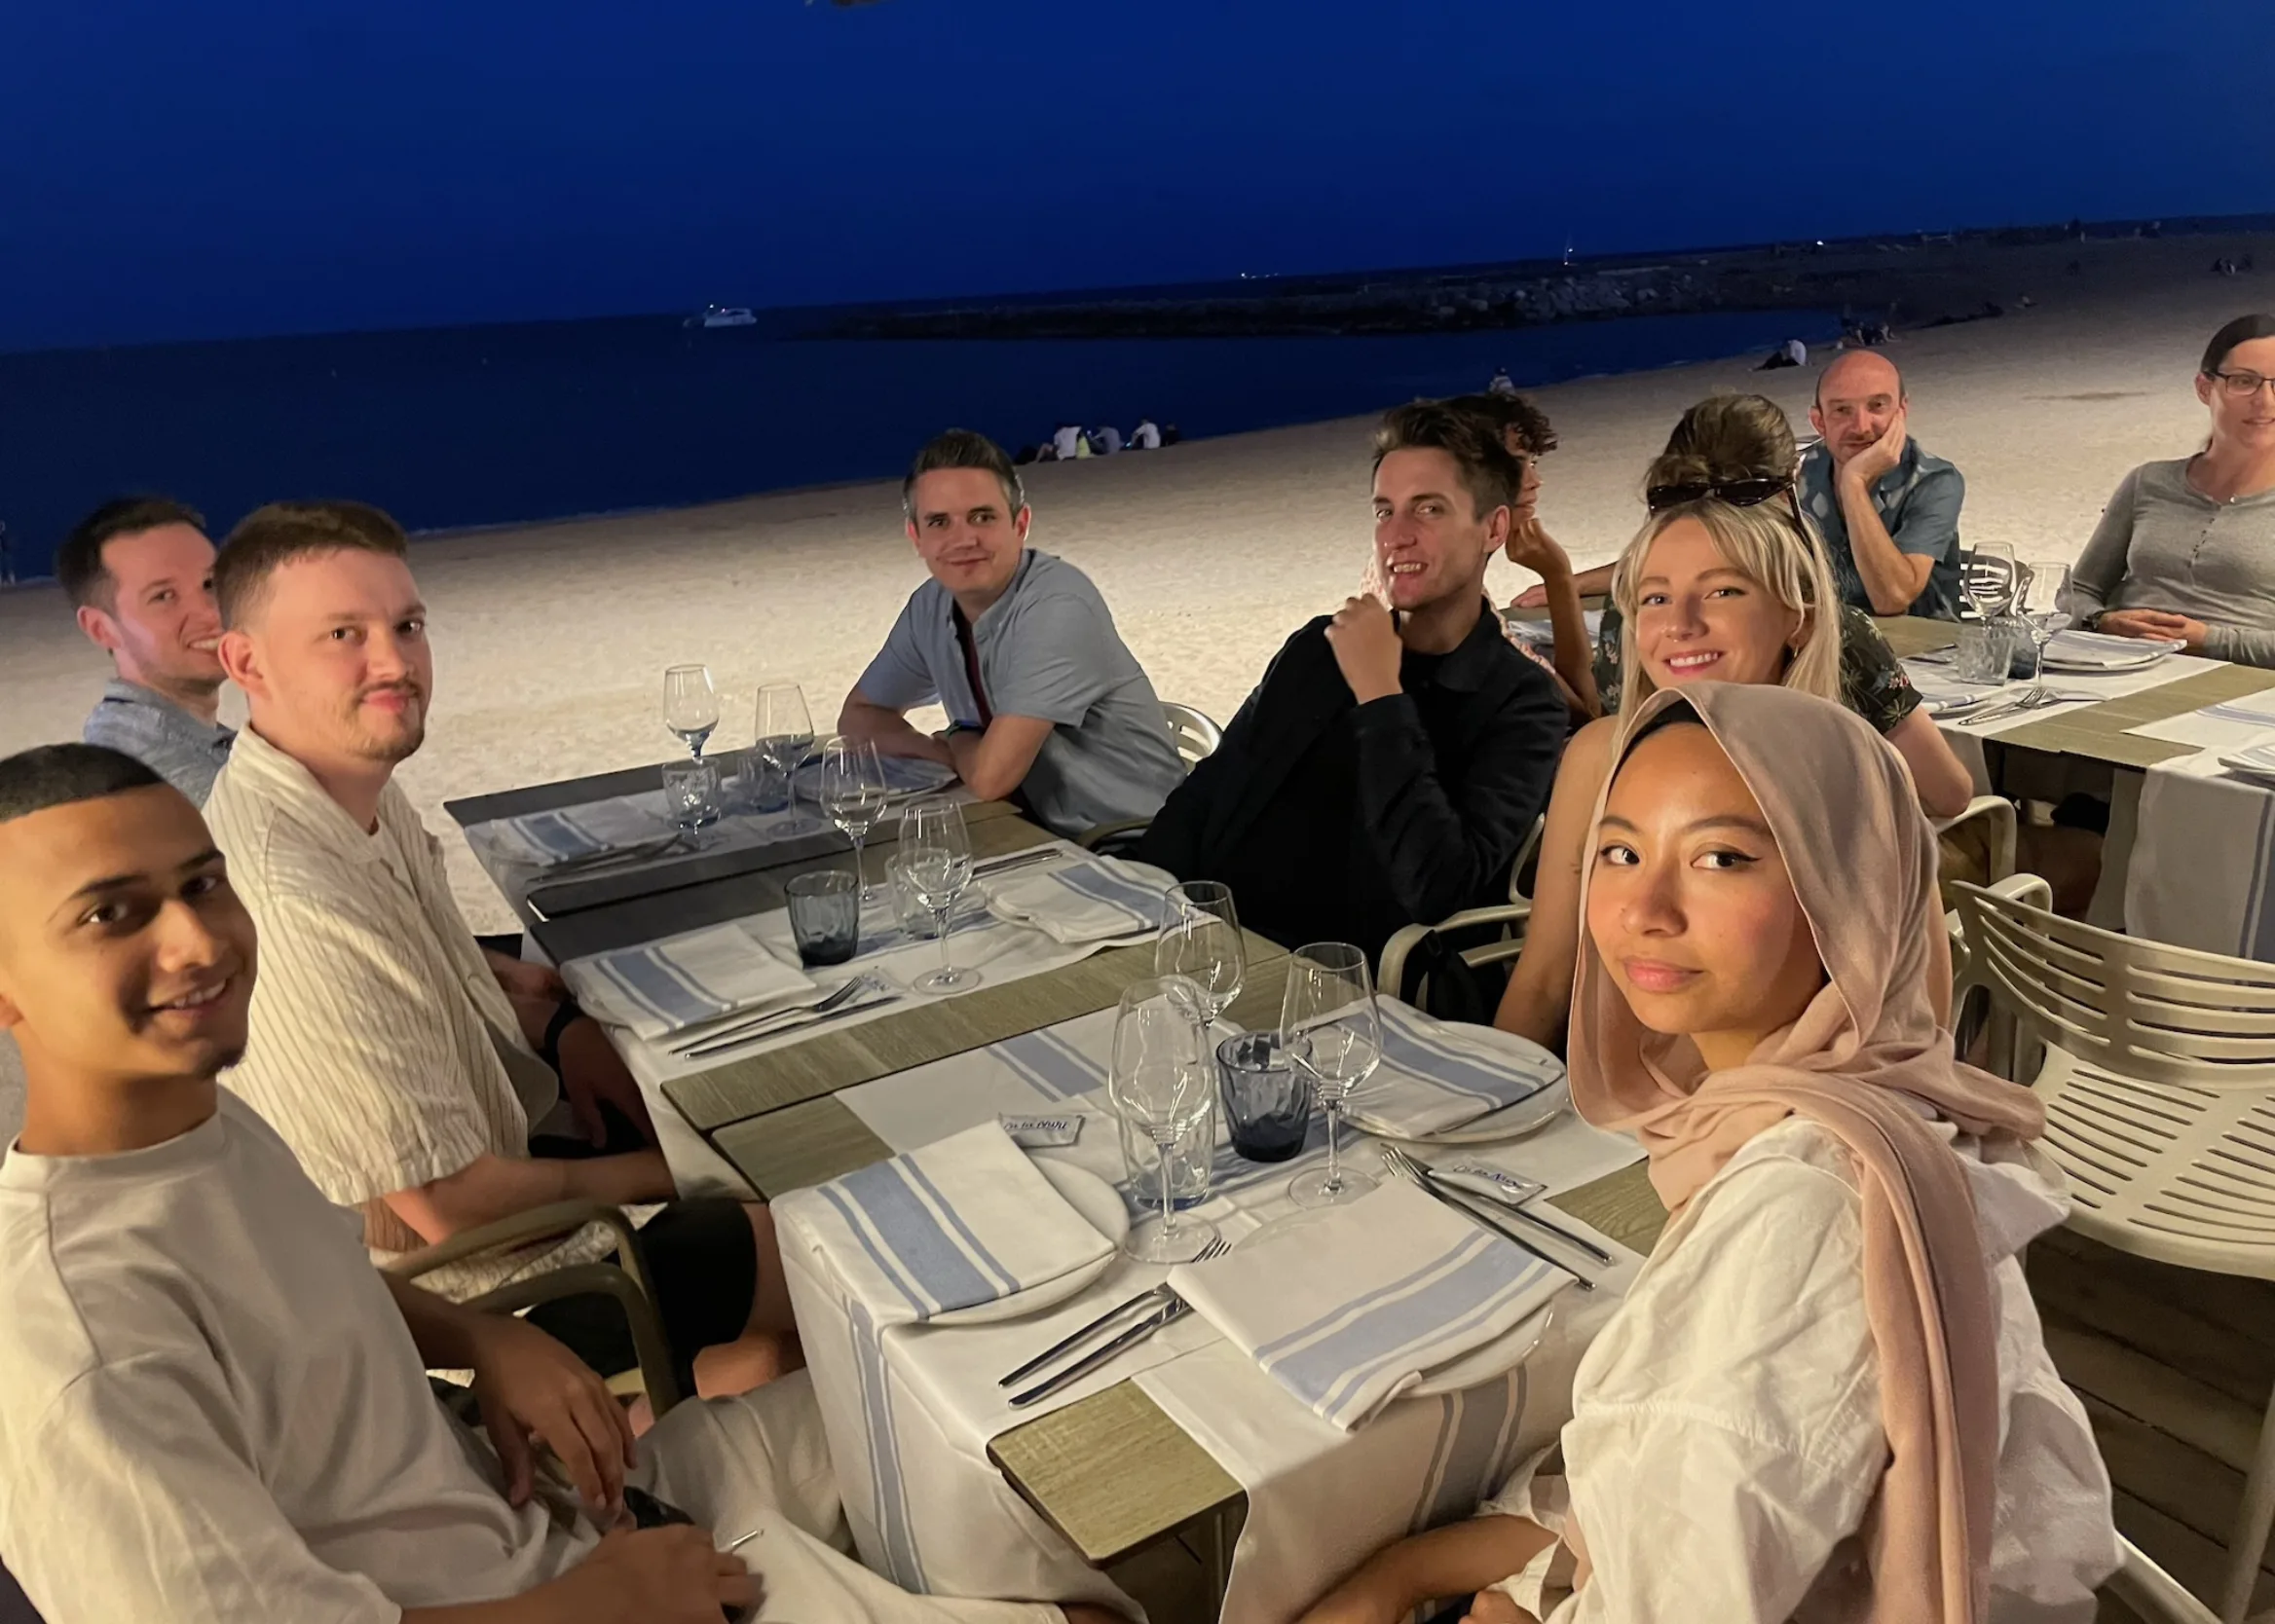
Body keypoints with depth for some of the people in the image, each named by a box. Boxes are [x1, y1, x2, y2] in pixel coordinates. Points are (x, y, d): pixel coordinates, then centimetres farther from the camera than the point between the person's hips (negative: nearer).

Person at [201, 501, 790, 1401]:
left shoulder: (361, 783, -6)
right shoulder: (293, 905, -34)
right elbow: (448, 1208, -27)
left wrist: (558, 1021, -1)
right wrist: (664, 1177, -13)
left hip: (489, 1132, 9)